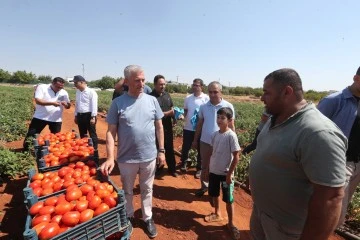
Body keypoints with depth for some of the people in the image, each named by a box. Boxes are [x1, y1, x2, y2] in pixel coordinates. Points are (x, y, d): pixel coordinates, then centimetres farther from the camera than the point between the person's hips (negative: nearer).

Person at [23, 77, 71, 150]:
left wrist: (66, 104, -19)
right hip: (40, 117, -1)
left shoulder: (64, 93, 1)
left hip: (56, 119, 2)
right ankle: (25, 150, 29)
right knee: (31, 135, 9)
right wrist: (52, 103, -29)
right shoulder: (42, 87, -6)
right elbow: (38, 101, -18)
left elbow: (68, 106, 5)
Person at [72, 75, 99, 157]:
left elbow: (94, 105, -15)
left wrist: (93, 117, -18)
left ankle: (95, 153, 8)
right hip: (80, 115, 8)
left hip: (89, 115, -8)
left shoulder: (91, 92, -11)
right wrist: (76, 116, 19)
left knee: (92, 134, 0)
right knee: (82, 135, 15)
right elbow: (77, 104, 20)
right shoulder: (78, 92, 13)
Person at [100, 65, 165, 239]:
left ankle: (148, 218, 41)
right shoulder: (118, 103, -9)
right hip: (126, 158, -1)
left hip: (149, 157, 1)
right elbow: (111, 132, -7)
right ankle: (128, 217, 46)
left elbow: (159, 127, 2)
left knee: (147, 190, 19)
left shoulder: (152, 100, -3)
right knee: (127, 191, 21)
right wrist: (110, 157, -14)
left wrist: (161, 151, 2)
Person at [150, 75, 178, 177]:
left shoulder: (167, 95, 8)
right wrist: (168, 113, -22)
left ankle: (172, 169, 28)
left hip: (168, 127, 5)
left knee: (170, 148, 14)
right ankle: (157, 168, 28)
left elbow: (172, 108, 17)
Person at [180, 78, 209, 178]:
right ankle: (183, 163, 39)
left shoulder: (206, 98, -8)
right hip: (188, 128, 3)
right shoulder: (188, 98, 3)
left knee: (200, 149, 10)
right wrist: (182, 115, -8)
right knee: (185, 147, 14)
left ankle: (199, 169, 28)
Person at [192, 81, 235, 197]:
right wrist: (195, 140, 10)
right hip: (205, 142, 3)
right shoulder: (203, 106, -1)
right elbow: (199, 124, 8)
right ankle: (204, 186, 40)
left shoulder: (228, 106, -9)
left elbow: (231, 126, -3)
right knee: (204, 166, 17)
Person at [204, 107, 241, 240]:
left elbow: (236, 157, -15)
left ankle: (230, 223, 30)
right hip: (213, 171, 6)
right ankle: (217, 214, 46)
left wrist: (229, 174, -14)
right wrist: (207, 168, 10)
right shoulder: (214, 134, -2)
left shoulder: (231, 136, -18)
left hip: (225, 173, -5)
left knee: (228, 200, 9)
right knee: (214, 194, 22)